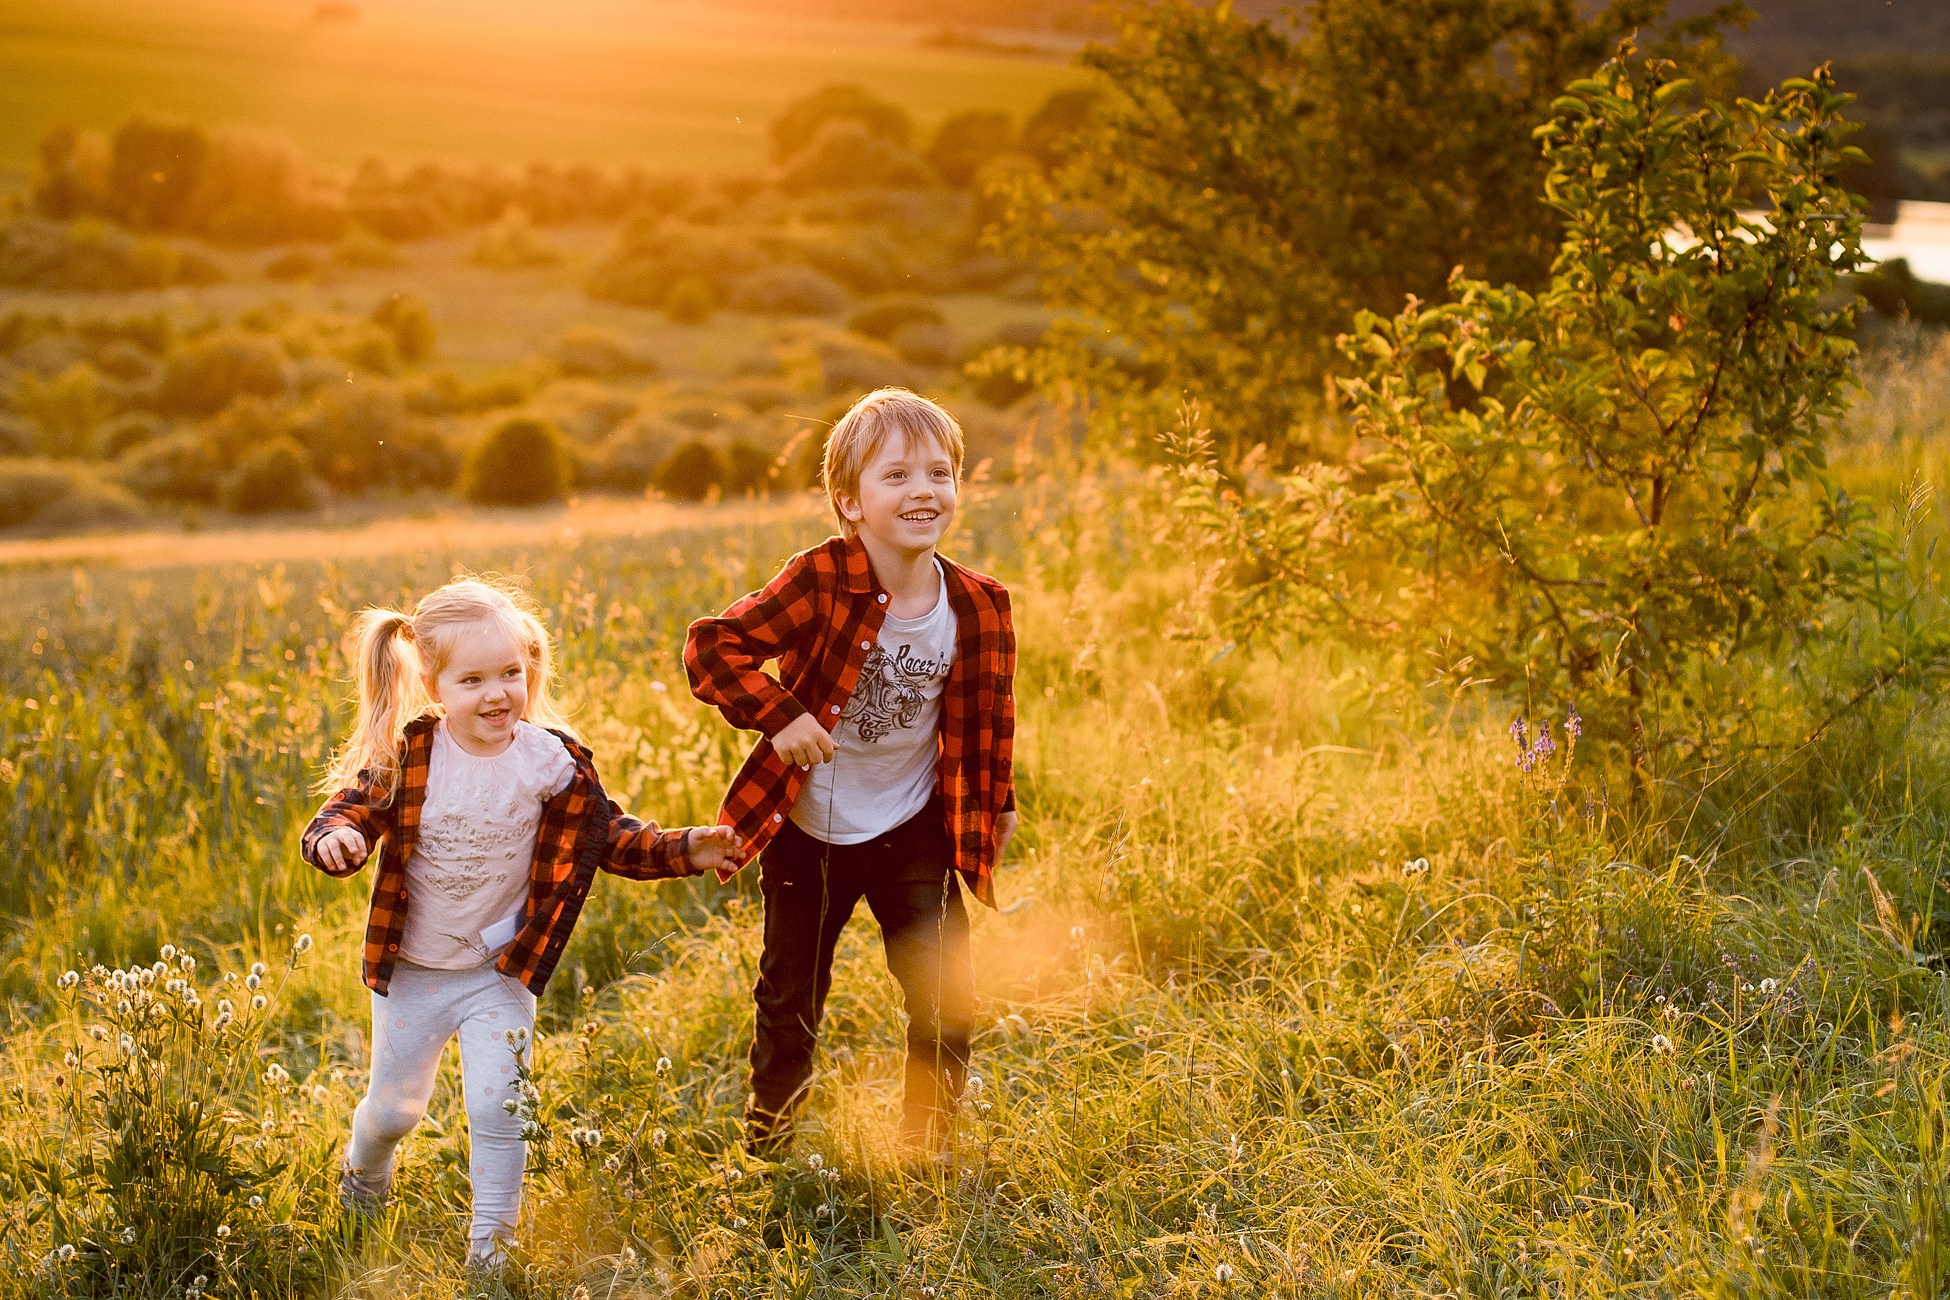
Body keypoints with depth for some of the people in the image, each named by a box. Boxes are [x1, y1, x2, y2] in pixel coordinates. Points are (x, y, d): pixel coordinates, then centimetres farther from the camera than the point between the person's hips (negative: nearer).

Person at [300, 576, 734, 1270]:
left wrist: (685, 850, -20)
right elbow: (348, 809, -16)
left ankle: (491, 1245, 13)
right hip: (411, 969, 1)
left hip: (501, 972, 0)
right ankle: (362, 1179, 52)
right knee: (393, 1108, 18)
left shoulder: (552, 761, -13)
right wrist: (336, 837, -41)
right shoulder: (408, 756, -17)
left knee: (496, 1109, -7)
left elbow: (609, 836, -6)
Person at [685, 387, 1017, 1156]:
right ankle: (768, 1148, 39)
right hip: (806, 832, -1)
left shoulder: (978, 608, -11)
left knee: (943, 1000, -1)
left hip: (913, 832, 2)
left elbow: (988, 715, 4)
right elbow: (711, 647, -21)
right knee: (790, 1000, 16)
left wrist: (995, 804, 11)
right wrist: (778, 715, -30)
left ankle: (927, 1150, 19)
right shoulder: (820, 584, -22)